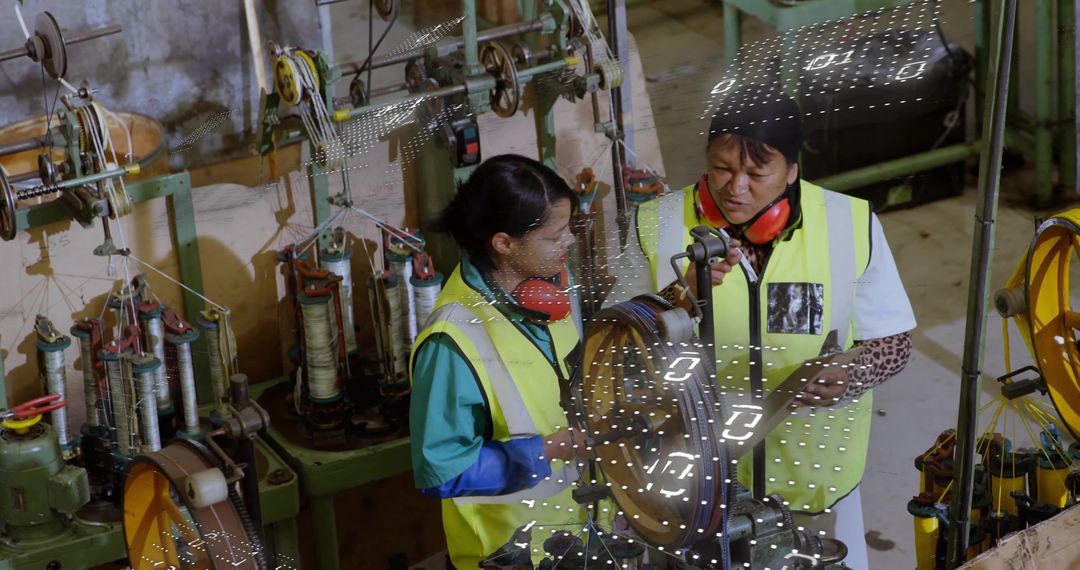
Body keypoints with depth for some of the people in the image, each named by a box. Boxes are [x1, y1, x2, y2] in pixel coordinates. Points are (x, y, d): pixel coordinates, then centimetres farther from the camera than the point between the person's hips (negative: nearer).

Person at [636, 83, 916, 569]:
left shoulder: (850, 225, -10)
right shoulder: (659, 225, -11)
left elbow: (894, 341, -1)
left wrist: (856, 375, -23)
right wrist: (685, 292, -29)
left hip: (812, 473, 1)